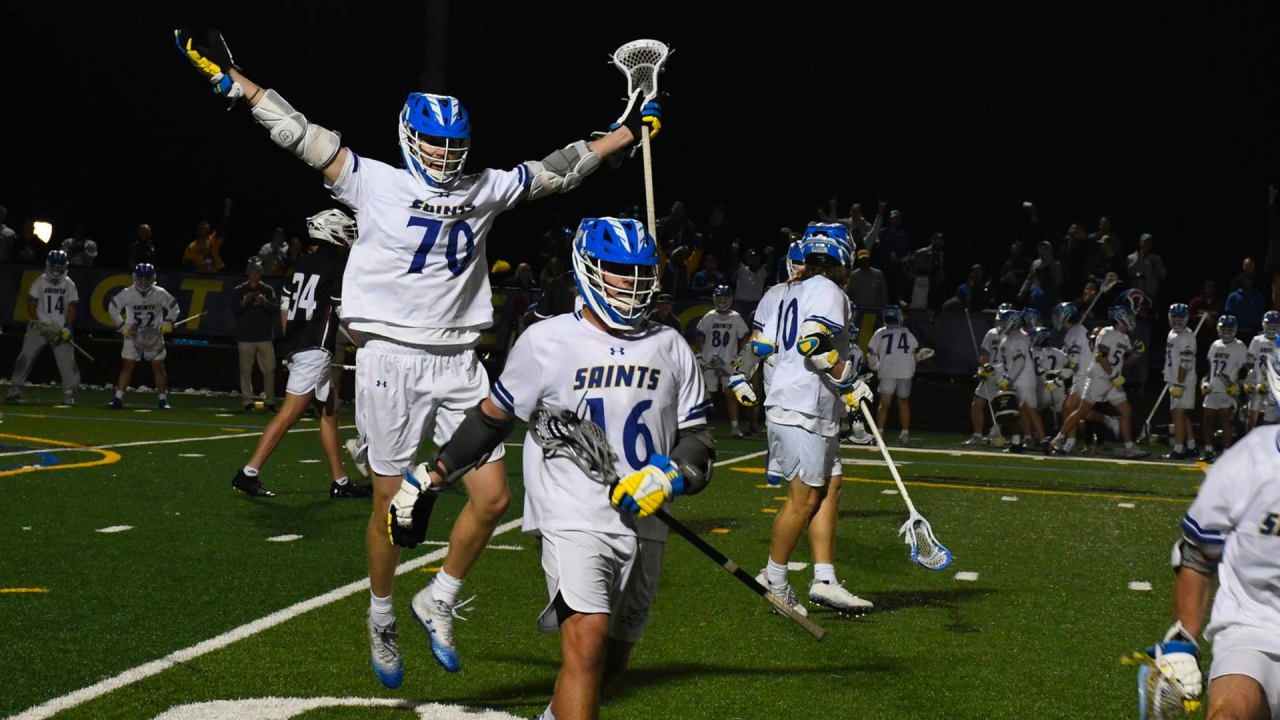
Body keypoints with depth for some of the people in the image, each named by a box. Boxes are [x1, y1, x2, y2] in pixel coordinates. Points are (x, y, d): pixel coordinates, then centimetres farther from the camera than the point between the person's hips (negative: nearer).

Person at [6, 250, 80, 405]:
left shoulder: (69, 285, 3)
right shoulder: (40, 282, 1)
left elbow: (71, 308, 2)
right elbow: (31, 304, 2)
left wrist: (67, 328, -8)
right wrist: (37, 323, -10)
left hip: (60, 328, 0)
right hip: (40, 326, 0)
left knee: (67, 360, -8)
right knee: (26, 356, -3)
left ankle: (69, 392, -2)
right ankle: (15, 388, 6)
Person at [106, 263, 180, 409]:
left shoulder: (160, 294, -12)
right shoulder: (128, 293, -13)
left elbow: (173, 307, 1)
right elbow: (113, 308, -3)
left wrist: (167, 323, -10)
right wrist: (122, 326, -8)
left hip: (154, 335, 0)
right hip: (133, 334, 0)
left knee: (159, 367, -1)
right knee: (127, 366, -4)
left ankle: (163, 400, 7)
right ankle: (118, 398, -2)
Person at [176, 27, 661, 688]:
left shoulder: (486, 191, 9)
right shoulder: (375, 184, -2)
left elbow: (556, 171, 19)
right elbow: (303, 137, -3)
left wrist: (624, 133, 22)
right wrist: (231, 80, -5)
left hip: (458, 362, 4)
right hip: (390, 358, -4)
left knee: (492, 497, -3)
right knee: (392, 504, 3)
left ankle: (439, 601, 19)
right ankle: (382, 619, 24)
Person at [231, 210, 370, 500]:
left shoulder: (304, 263, 14)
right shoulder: (337, 266, -9)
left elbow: (284, 306, 16)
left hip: (296, 346, 9)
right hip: (315, 349, -9)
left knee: (330, 411, 13)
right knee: (290, 413, -9)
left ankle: (340, 482, 16)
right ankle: (249, 473, -11)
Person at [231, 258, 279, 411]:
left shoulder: (268, 290, 10)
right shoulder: (239, 291, 9)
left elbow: (276, 309, 1)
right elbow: (234, 310, 1)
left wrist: (265, 302, -16)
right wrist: (244, 301, -15)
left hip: (264, 337, 0)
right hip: (245, 337, 0)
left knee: (269, 369, -4)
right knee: (246, 370, -1)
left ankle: (270, 401, 2)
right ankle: (247, 401, 3)